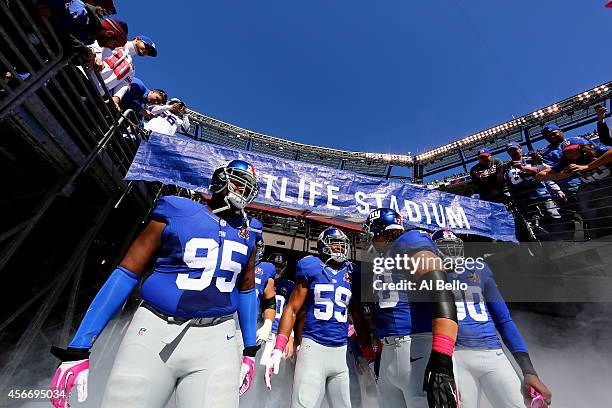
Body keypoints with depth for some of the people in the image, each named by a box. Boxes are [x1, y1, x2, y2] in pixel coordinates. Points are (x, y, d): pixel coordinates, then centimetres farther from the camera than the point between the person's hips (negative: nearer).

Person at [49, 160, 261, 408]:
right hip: (154, 331, -1)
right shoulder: (176, 212, -3)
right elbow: (128, 274, 1)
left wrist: (249, 351, 16)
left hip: (215, 341, 2)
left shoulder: (246, 234, 6)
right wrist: (78, 349, 0)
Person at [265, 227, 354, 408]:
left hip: (341, 351, 4)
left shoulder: (351, 272, 6)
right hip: (313, 346, -4)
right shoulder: (311, 267, -4)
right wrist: (278, 348, -11)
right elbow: (292, 308, -4)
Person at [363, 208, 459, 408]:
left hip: (418, 349, -9)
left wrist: (441, 361, -29)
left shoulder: (411, 242, -8)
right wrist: (382, 353, 28)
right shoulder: (385, 258, 19)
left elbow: (441, 294, -21)